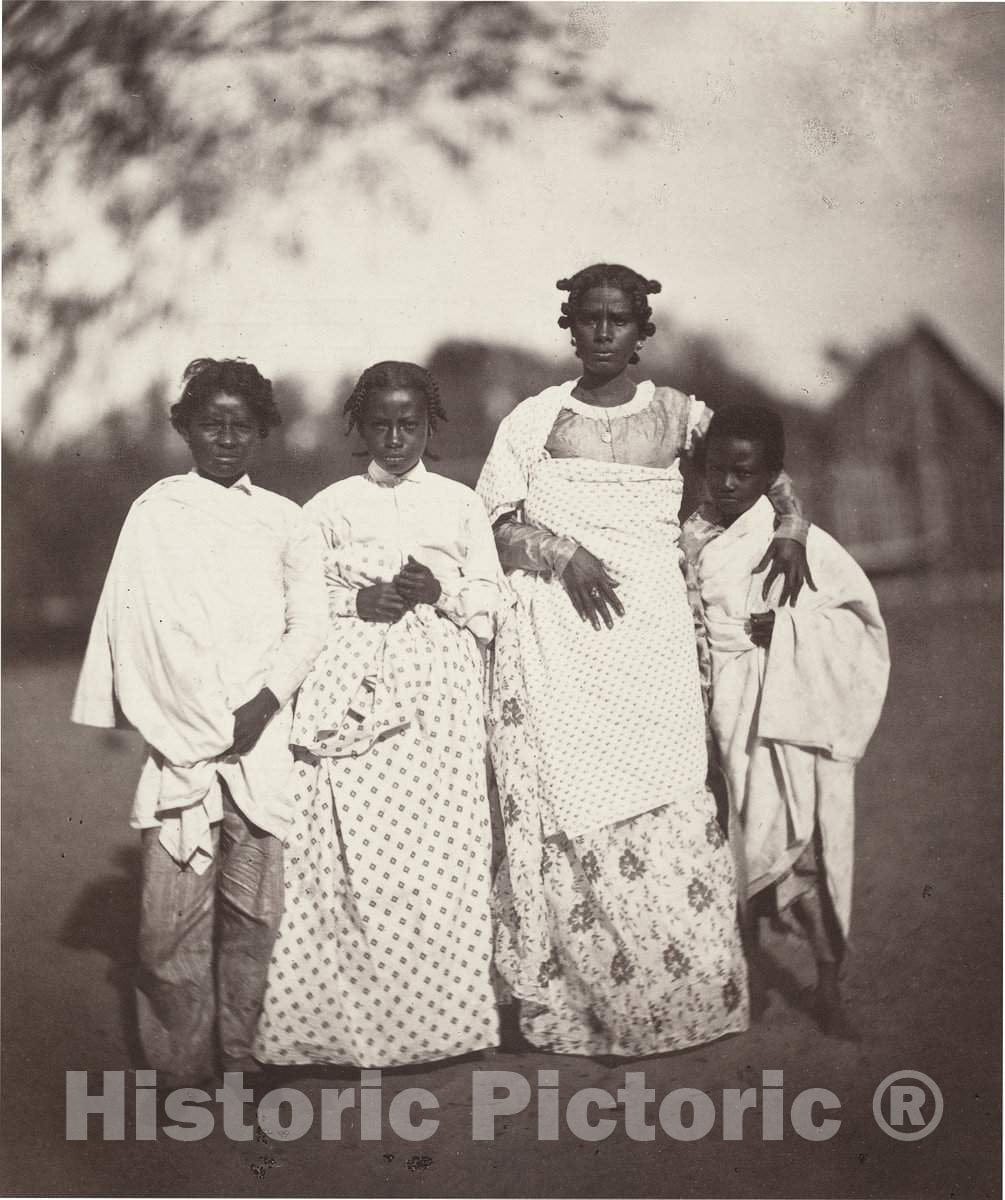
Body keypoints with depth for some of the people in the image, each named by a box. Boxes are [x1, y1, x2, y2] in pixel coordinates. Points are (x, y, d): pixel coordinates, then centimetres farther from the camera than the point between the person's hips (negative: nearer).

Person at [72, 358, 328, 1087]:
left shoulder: (285, 522, 11)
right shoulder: (155, 512, 7)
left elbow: (308, 628, 5)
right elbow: (132, 624, 2)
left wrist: (260, 705, -10)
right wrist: (192, 726, -6)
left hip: (263, 740, 1)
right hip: (181, 745, -1)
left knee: (255, 911, 3)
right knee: (173, 915, -3)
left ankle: (244, 1059, 16)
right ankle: (181, 1073, 10)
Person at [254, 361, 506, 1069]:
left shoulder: (461, 505, 11)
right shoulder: (330, 506, 11)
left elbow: (492, 599, 9)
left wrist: (441, 593, -9)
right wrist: (356, 600, -8)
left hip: (437, 692, 0)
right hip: (350, 692, 0)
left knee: (436, 845, -5)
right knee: (351, 847, -6)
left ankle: (435, 1007, 7)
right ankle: (350, 1010, 4)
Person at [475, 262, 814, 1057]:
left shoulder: (680, 416, 9)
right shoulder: (536, 419, 6)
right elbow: (493, 520, 3)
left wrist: (792, 527, 0)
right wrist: (562, 553, -12)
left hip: (650, 631, 1)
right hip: (557, 640, 0)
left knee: (662, 802, -3)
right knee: (567, 801, -1)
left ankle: (681, 988, 12)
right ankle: (571, 997, 12)